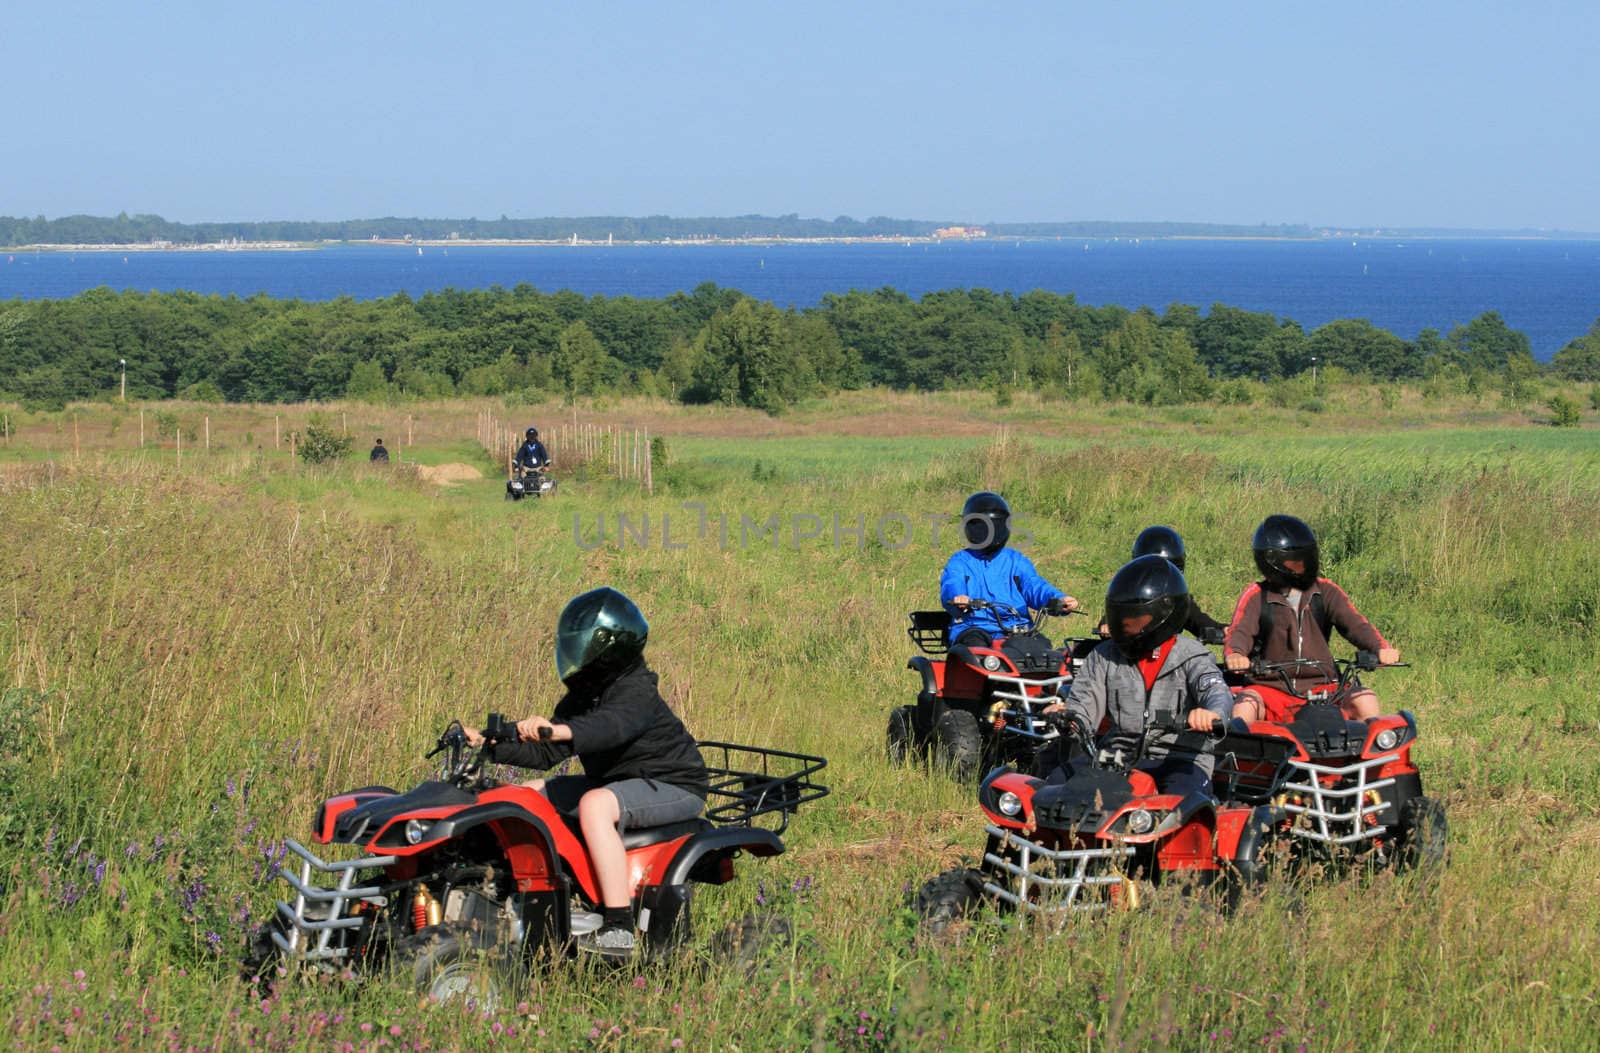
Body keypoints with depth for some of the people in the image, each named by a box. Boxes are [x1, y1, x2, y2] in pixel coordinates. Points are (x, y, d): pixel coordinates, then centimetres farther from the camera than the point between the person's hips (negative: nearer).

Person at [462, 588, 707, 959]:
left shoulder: (636, 692, -20)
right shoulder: (582, 695, 9)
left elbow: (612, 725, -43)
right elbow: (545, 753, 11)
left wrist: (557, 730, -60)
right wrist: (488, 744, -1)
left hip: (673, 786, -10)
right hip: (617, 781, 10)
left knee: (594, 804, -38)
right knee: (528, 795, 6)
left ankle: (618, 929, -41)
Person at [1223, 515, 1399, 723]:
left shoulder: (1325, 592, 11)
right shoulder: (1256, 596, 5)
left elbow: (1353, 623, -1)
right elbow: (1239, 630, -10)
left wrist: (1381, 648, -23)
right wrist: (1234, 654, -36)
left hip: (1320, 688, 2)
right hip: (1271, 688, -2)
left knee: (1366, 699, -23)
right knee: (1244, 706, -34)